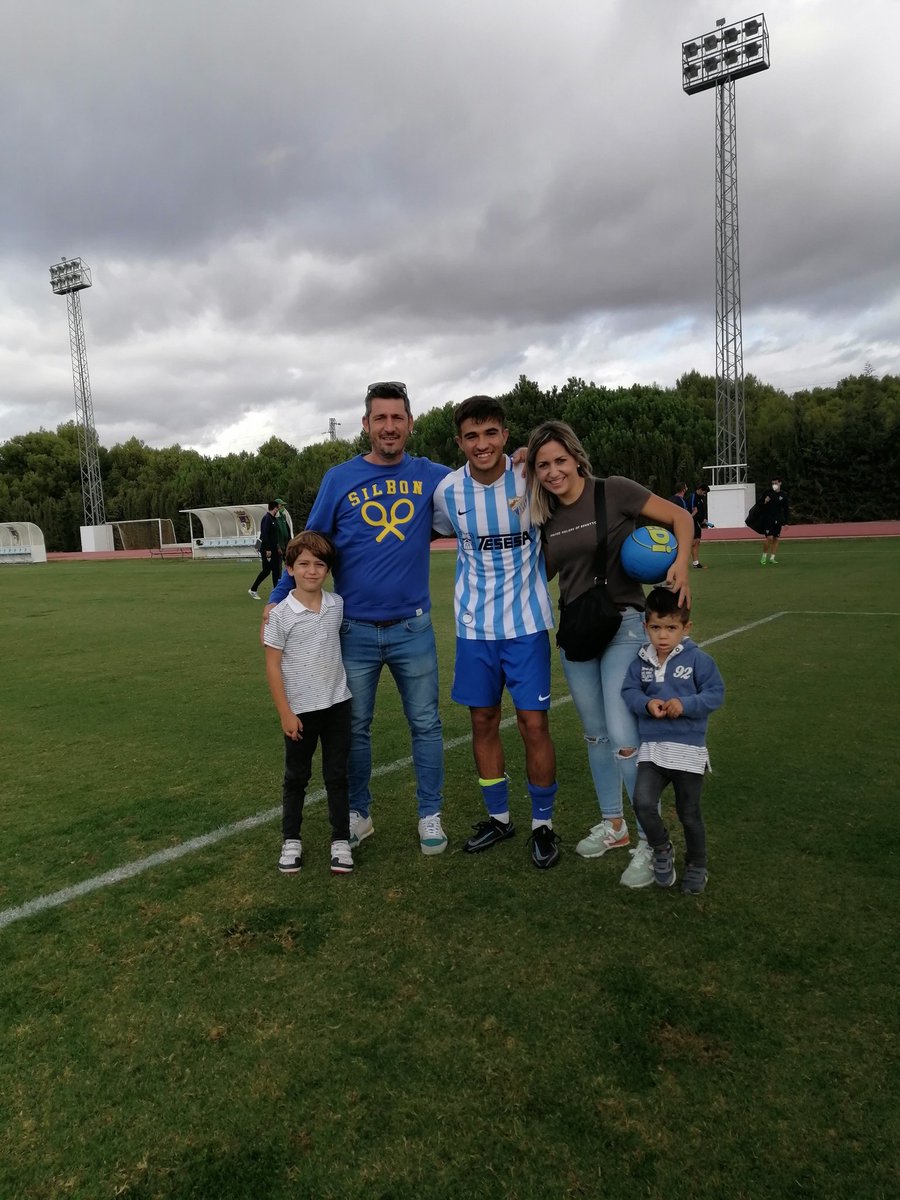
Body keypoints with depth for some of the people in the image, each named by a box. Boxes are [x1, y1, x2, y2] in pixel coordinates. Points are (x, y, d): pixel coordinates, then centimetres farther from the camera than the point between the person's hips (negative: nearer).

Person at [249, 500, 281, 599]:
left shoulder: (272, 518, 14)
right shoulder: (267, 518, -15)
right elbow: (264, 534, -22)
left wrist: (277, 546, 19)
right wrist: (267, 549, -24)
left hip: (273, 549, 9)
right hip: (267, 549, -9)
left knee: (276, 569, 8)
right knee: (266, 570, -6)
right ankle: (253, 590, 5)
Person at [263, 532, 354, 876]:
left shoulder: (337, 605, -1)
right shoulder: (281, 614, -12)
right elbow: (272, 666, -9)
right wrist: (285, 713, -10)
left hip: (337, 704, 3)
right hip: (300, 710, -3)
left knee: (337, 775, 10)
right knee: (296, 777, 13)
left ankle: (340, 841, 22)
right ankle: (291, 840, 28)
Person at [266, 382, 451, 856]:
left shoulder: (430, 476, 1)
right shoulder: (339, 479, -1)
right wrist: (278, 600, -1)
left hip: (413, 629, 1)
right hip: (355, 630, 0)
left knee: (425, 724, 9)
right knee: (355, 728, 12)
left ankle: (430, 815, 25)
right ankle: (358, 814, 30)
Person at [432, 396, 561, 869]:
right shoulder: (447, 490, -5)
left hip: (527, 621, -2)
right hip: (474, 624, 2)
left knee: (534, 723, -1)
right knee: (483, 722, 10)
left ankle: (543, 823, 19)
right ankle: (499, 817, 29)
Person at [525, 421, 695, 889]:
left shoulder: (613, 491, -10)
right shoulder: (545, 515, 6)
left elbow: (681, 517, -6)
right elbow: (540, 573, 9)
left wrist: (680, 562, -24)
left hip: (623, 626, -6)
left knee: (623, 737, -12)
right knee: (595, 734, 14)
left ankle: (650, 842, 4)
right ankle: (612, 824, 31)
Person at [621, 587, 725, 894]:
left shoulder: (697, 659, -8)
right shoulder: (641, 661, 1)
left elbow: (716, 694, -7)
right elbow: (629, 691, 4)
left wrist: (685, 704, -21)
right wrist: (647, 704, -16)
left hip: (688, 749, -2)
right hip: (652, 748, 2)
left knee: (689, 812, 12)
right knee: (643, 803, -15)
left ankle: (696, 865, 37)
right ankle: (662, 849, 15)